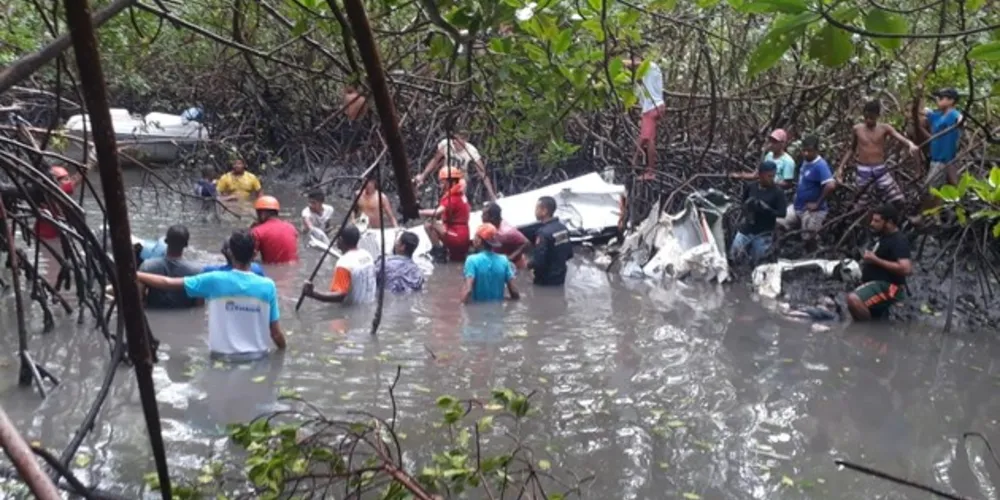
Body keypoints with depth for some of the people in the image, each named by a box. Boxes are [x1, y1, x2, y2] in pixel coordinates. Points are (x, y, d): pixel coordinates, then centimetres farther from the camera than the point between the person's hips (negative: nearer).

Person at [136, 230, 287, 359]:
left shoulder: (215, 280, -11)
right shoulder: (267, 286, -9)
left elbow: (168, 283, -5)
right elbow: (276, 333, -6)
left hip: (223, 357, 0)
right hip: (257, 357, 0)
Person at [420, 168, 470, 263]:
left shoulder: (453, 198, -16)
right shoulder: (461, 195, 13)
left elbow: (437, 212, -30)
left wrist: (418, 212, -23)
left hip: (457, 237, -10)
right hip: (464, 239, 10)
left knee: (429, 225, -15)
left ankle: (439, 252, -10)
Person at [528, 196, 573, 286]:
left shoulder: (544, 232, -23)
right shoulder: (563, 228, 3)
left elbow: (538, 262, -24)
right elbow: (569, 254, 11)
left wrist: (526, 264, -6)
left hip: (545, 281, -8)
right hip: (559, 278, 8)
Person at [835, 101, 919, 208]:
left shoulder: (884, 128, -2)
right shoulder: (857, 129, 2)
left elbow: (900, 137, -19)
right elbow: (852, 149, 16)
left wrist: (911, 144, -41)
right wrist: (841, 167, 11)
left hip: (881, 170, 0)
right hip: (863, 172, 0)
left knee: (899, 201, -5)